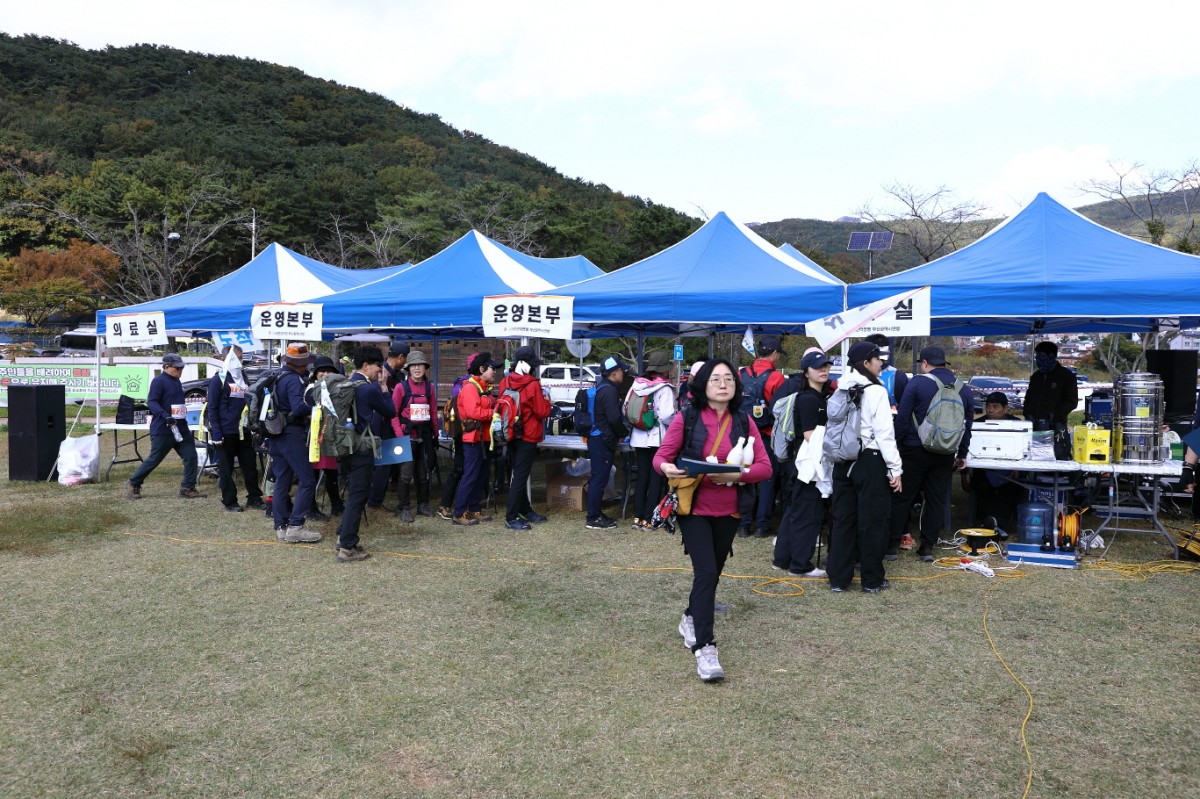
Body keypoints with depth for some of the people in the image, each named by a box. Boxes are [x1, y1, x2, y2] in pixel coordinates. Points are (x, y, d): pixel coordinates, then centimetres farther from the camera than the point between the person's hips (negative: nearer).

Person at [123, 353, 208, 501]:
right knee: (154, 459, 0)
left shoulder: (176, 381, 15)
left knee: (191, 457, 0)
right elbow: (151, 402, -21)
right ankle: (133, 485, 18)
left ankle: (188, 488, 8)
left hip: (181, 428, 8)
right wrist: (165, 416, -32)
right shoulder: (159, 381, -12)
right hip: (162, 429, -8)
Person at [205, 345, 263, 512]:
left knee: (250, 466, 8)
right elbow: (212, 409, -9)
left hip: (243, 431, 6)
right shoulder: (218, 380, -6)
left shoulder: (243, 378, 13)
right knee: (226, 469, 4)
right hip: (225, 432, -6)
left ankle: (254, 498, 18)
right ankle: (230, 501, 12)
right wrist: (216, 433, -15)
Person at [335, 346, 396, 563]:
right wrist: (383, 389, 2)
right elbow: (391, 411, -6)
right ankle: (347, 548, -2)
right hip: (363, 449, -9)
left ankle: (343, 536, 27)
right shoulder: (369, 388, -17)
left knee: (354, 493, 21)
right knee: (358, 496, -4)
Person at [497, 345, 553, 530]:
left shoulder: (505, 382, 2)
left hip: (511, 435, 7)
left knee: (516, 473, 16)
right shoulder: (532, 384, -17)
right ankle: (511, 517, -3)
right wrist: (546, 399, 3)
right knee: (521, 476, -3)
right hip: (528, 436, -7)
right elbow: (542, 412, -13)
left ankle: (524, 509, 29)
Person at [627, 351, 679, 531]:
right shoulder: (664, 388, -13)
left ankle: (637, 517, 16)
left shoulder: (637, 384, 2)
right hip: (659, 439, -5)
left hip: (639, 438, 5)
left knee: (642, 477, 14)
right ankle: (648, 519, 4)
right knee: (656, 479, 4)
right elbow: (666, 415, -22)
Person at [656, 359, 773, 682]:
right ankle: (704, 648, -9)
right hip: (694, 509, -4)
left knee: (712, 572, 17)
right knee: (706, 572, -15)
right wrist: (666, 467, -27)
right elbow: (660, 456, -4)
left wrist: (735, 475, -22)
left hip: (728, 511, 4)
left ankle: (690, 619, 43)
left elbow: (765, 467, -4)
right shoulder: (686, 419, -8)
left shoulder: (743, 421, -1)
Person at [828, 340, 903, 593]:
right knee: (872, 520, 4)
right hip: (870, 461, -6)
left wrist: (837, 458, 16)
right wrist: (895, 469, -11)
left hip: (843, 461, 6)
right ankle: (872, 580, 13)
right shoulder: (875, 391, -11)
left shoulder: (841, 390, 9)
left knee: (843, 519, 10)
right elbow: (884, 434, -14)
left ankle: (838, 579, 15)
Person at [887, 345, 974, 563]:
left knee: (902, 497, 4)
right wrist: (962, 454, 21)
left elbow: (902, 417, -11)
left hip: (915, 450, -4)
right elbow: (967, 425, 13)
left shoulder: (917, 383, -8)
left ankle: (892, 545, 7)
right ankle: (927, 547, 13)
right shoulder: (964, 390, 8)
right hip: (945, 454, 4)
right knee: (937, 500, 10)